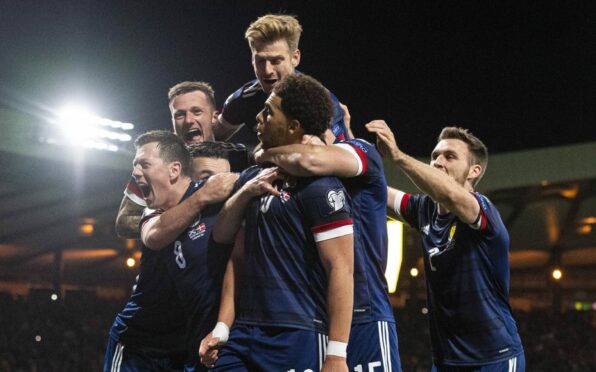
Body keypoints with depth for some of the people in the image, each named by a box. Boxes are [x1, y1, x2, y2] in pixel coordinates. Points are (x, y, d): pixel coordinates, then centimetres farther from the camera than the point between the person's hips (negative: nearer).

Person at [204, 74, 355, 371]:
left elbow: (340, 269, -15)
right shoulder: (254, 177, 15)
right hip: (244, 334, 7)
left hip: (298, 337, -7)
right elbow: (221, 235, 17)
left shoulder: (319, 186, -11)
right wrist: (245, 191, -1)